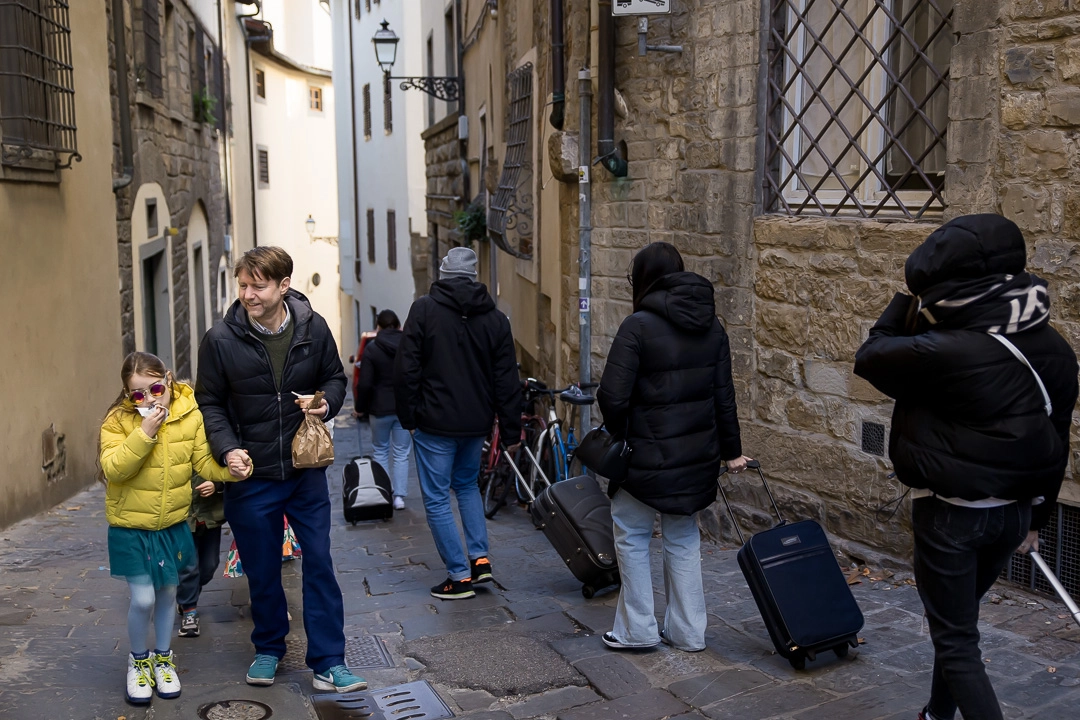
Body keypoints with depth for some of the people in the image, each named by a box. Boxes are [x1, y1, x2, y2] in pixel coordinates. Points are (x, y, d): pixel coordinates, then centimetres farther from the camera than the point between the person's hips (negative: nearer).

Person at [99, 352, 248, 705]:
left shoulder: (190, 415, -9)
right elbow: (113, 469, -24)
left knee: (167, 593, 16)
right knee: (143, 599, -3)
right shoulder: (118, 420, -14)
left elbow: (203, 460, -7)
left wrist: (229, 470, -26)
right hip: (131, 527, -3)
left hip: (172, 524, 3)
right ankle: (139, 661, 24)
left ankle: (162, 658, 37)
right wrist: (143, 433, -33)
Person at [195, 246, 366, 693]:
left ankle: (328, 664, 13)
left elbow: (335, 378, 9)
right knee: (262, 571, 13)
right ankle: (269, 649, 36)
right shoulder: (221, 340, -11)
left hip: (306, 471, 1)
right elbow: (210, 404, -2)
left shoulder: (313, 328, -7)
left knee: (319, 564, 3)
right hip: (250, 475, -1)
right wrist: (228, 448, -17)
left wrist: (327, 403, -13)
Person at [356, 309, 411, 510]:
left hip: (380, 409, -2)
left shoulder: (372, 349, -8)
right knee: (401, 454, 8)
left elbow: (364, 383, -11)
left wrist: (361, 407, 1)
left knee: (380, 452, 13)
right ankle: (399, 496, 4)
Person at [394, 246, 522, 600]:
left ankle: (460, 576, 8)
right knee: (467, 484, 26)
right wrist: (511, 427, 9)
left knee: (436, 499, 5)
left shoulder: (424, 309, -7)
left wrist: (408, 415, 1)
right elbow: (506, 379, 4)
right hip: (477, 422, 5)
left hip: (435, 422, -5)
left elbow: (406, 368, -9)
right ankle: (480, 557, 19)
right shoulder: (495, 318, 4)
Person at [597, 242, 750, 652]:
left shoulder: (639, 326, -15)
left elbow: (613, 396, -19)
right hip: (698, 456, 6)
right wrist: (731, 450, 16)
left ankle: (637, 630, 18)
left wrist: (618, 434, 0)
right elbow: (724, 396, 8)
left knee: (631, 536, 12)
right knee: (684, 541, 18)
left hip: (648, 455, -6)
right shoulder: (712, 328, 5)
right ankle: (687, 632, 24)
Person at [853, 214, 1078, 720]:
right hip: (1014, 511, 7)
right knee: (958, 620, 25)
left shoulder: (944, 351, -25)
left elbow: (869, 359, -7)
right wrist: (1036, 516, 19)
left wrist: (909, 302, 4)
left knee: (956, 641, 5)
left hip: (950, 512, -7)